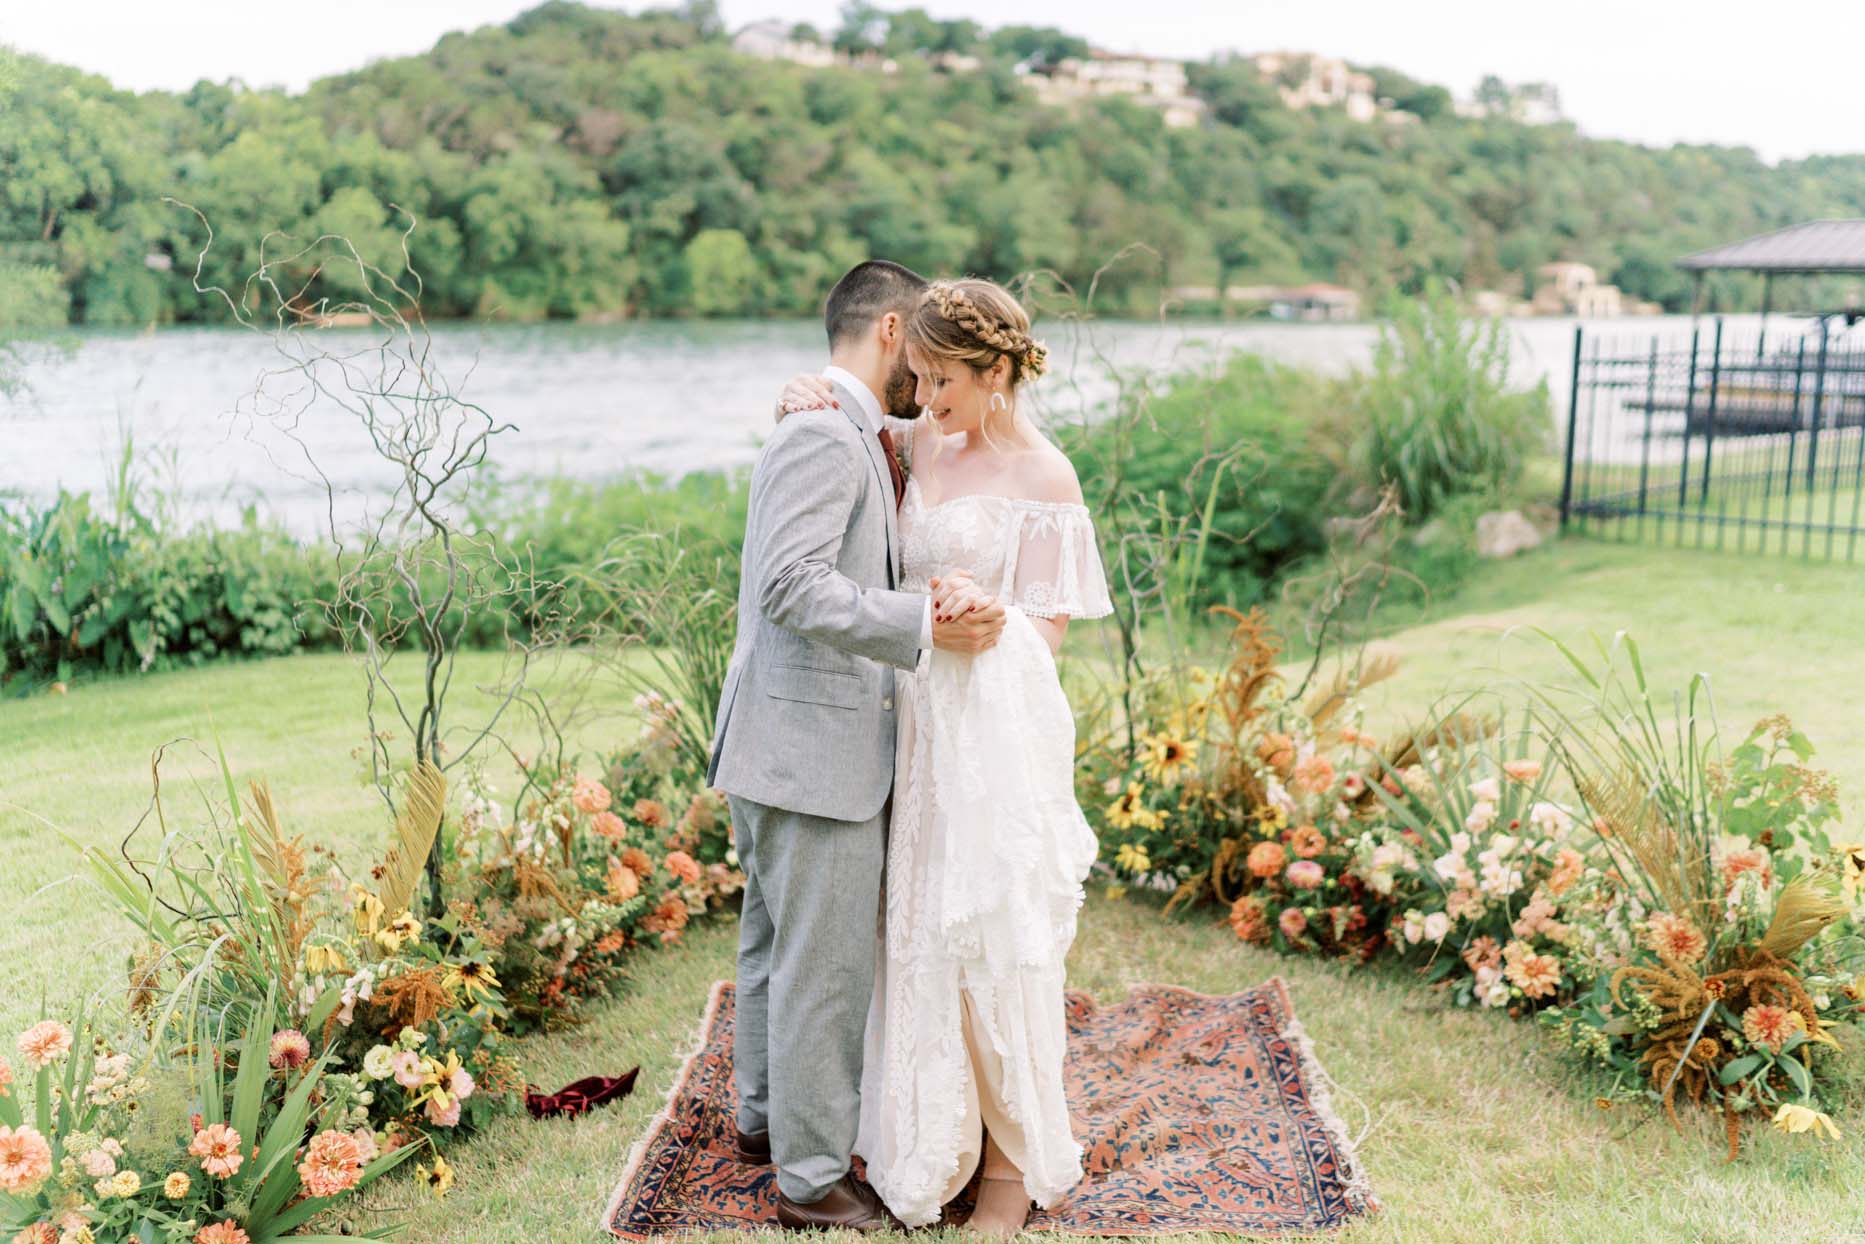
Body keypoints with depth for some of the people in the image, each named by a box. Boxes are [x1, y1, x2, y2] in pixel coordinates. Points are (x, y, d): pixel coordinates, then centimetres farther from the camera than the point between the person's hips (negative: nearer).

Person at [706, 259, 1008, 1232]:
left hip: (788, 744, 11)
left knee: (778, 947, 23)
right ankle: (813, 1178, 15)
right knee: (826, 967, 1)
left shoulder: (838, 434, 15)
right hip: (811, 749, -11)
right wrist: (926, 625, -29)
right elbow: (793, 585, -27)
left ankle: (766, 1116, 40)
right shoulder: (827, 434, -17)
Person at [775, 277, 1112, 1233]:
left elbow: (1048, 633, -9)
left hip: (998, 727, -6)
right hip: (919, 719, 6)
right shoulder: (922, 443, 6)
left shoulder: (1044, 479, -9)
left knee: (993, 937, 2)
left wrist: (988, 610, -29)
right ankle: (937, 1138, 30)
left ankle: (1013, 1161, 20)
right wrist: (805, 401, -1)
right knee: (919, 932, 13)